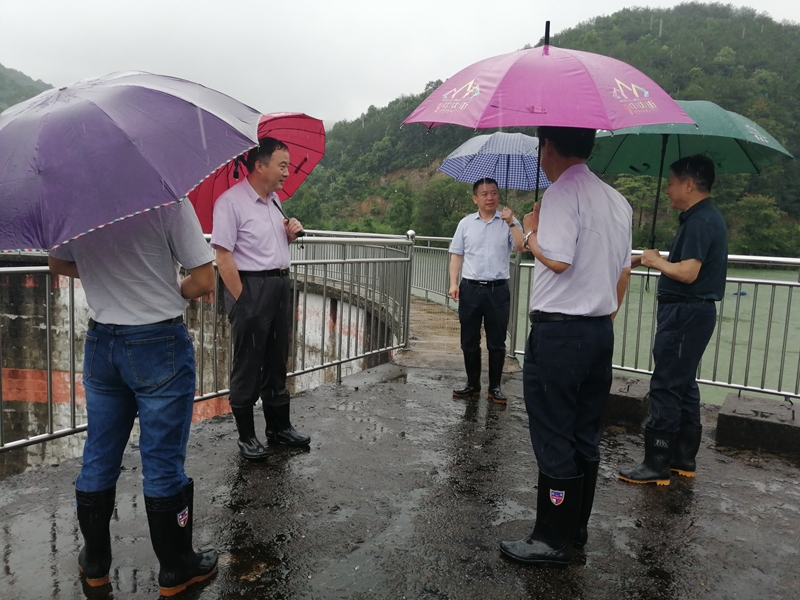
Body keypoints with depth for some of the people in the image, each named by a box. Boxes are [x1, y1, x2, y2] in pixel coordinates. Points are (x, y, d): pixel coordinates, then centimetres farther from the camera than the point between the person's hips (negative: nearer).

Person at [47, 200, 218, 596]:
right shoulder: (167, 200, -18)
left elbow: (58, 264, 16)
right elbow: (203, 282, -15)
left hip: (100, 343, 5)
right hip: (159, 345, -5)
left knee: (98, 459, 18)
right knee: (163, 464, 6)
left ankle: (94, 563, 35)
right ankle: (175, 570, 22)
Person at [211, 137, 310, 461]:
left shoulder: (274, 200, 12)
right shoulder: (231, 201, -13)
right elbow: (223, 257, -17)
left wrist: (290, 234, 4)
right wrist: (242, 300, -16)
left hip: (280, 285, 8)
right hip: (250, 288, -8)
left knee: (277, 361, 16)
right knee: (248, 366, 3)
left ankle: (280, 426, 30)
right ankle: (246, 436, 17)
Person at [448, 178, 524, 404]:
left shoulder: (508, 222, 2)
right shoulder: (466, 223, 7)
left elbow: (521, 247, -11)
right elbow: (456, 255, 7)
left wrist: (511, 223, -19)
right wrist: (453, 283, -2)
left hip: (498, 289, -1)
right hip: (470, 288, 2)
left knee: (497, 342, 5)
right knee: (469, 341, 8)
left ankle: (495, 387, 16)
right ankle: (472, 384, 22)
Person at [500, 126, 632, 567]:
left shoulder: (562, 191, -12)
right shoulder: (617, 200, 14)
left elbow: (557, 259, -24)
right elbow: (623, 271, 17)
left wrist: (530, 232, -6)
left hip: (558, 331, -8)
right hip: (600, 331, 9)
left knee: (554, 439, 1)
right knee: (585, 437, 15)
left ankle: (553, 540, 12)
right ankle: (575, 529, 27)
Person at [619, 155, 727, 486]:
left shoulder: (700, 221, -17)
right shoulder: (705, 217, 16)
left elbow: (688, 272, -25)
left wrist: (656, 261, -9)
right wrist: (651, 260, 10)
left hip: (686, 312, -11)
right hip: (691, 311, 11)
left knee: (666, 387, -6)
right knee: (683, 385, 16)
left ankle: (656, 465, 1)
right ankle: (684, 458, 26)